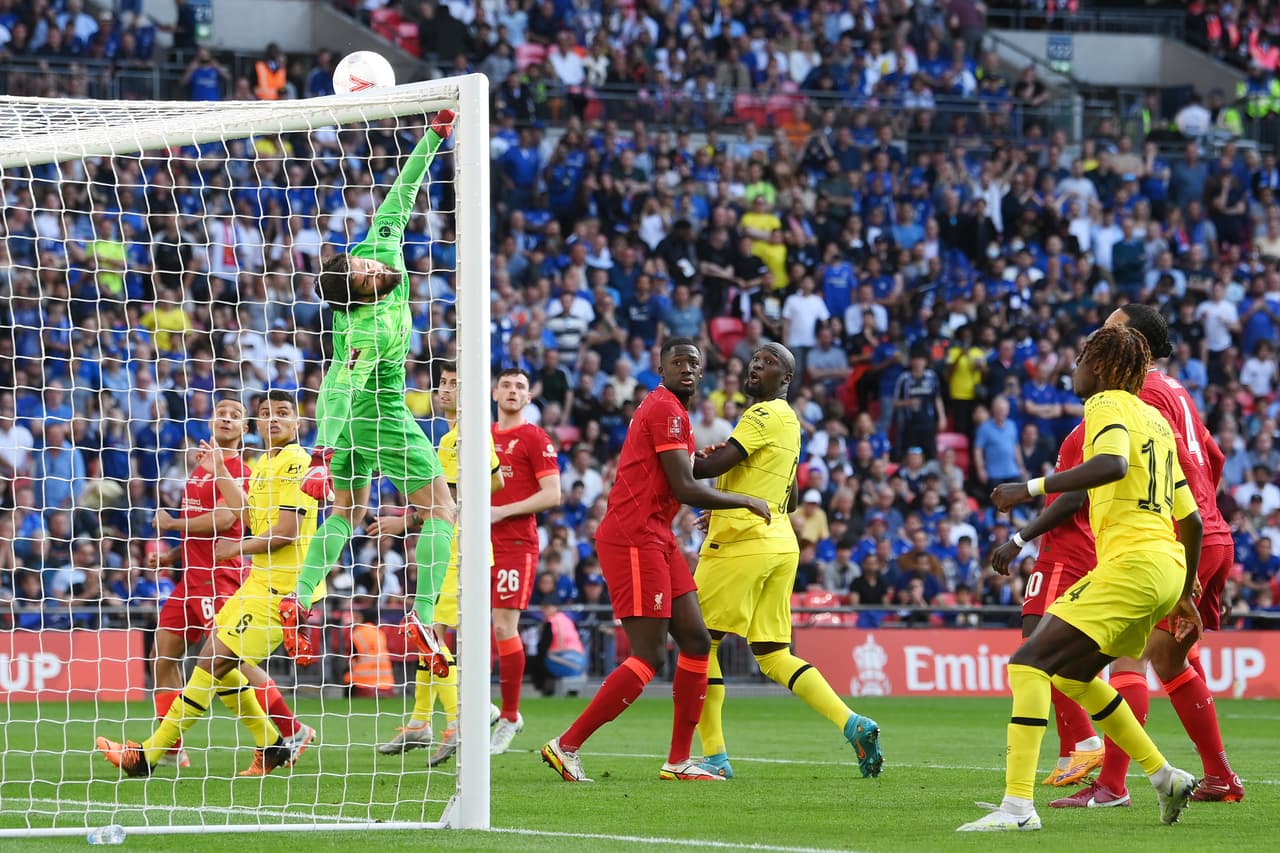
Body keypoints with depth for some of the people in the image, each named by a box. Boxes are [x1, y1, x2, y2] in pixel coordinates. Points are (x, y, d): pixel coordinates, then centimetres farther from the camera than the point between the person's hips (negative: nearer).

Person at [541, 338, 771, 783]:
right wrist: (746, 501, -7)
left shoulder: (669, 409, 19)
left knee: (696, 642, 9)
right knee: (649, 658, -12)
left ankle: (679, 760, 12)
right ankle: (566, 746, -8)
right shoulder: (666, 409, -13)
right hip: (633, 539, -11)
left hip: (656, 538, 11)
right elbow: (684, 490, -18)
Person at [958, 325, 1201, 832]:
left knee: (1029, 664, -14)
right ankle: (1166, 778, 26)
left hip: (1131, 562, -9)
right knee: (1072, 676, 24)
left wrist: (1031, 489, -26)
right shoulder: (1155, 419, 22)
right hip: (1167, 568, 9)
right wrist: (1184, 595, 32)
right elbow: (1191, 519, 24)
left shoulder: (1108, 405, -4)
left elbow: (1114, 463, -28)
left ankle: (1018, 805, -25)